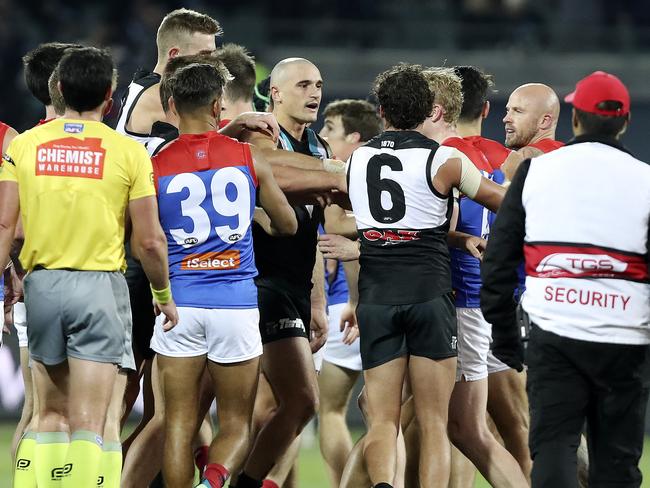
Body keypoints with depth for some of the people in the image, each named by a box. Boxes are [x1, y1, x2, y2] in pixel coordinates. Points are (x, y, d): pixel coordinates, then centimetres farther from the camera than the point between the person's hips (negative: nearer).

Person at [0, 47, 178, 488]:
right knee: (89, 423, -5)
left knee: (51, 414, 16)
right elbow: (149, 240, -3)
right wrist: (164, 295, 12)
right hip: (100, 286, -3)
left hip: (42, 284, 3)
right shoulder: (128, 152, -5)